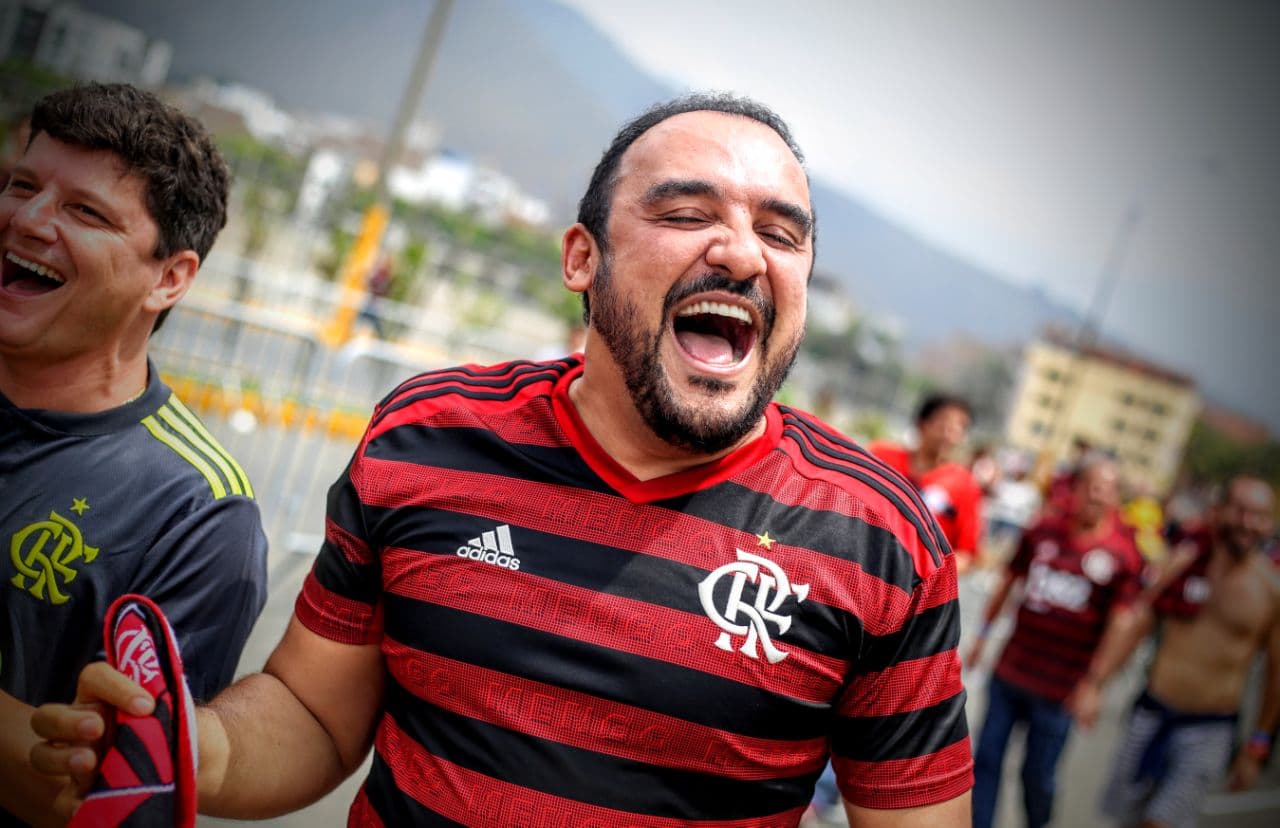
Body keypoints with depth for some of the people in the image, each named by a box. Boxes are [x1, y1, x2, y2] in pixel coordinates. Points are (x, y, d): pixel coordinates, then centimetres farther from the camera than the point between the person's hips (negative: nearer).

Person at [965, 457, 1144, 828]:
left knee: (1037, 776, 10)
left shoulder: (1123, 552, -10)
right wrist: (983, 634, 17)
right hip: (1008, 673, 3)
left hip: (1058, 690, -3)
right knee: (986, 760, 10)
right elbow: (1008, 582, 12)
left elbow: (1119, 624, -11)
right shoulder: (1043, 531, -1)